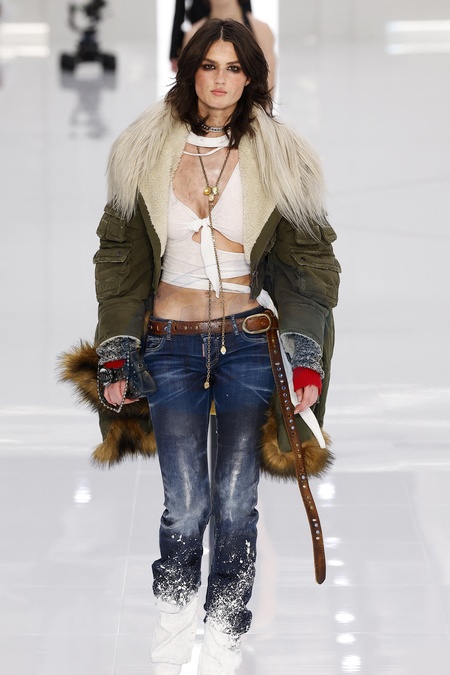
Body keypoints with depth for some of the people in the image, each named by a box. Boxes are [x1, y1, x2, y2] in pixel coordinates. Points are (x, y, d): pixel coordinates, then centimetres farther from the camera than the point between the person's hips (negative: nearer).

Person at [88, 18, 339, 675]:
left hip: (249, 342, 0)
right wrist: (116, 358, 3)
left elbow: (309, 264, 3)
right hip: (172, 344, 0)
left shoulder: (280, 160, 1)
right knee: (186, 505, -8)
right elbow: (119, 257, 9)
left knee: (235, 503, -4)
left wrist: (308, 363, -7)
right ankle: (172, 621, 15)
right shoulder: (144, 154, 3)